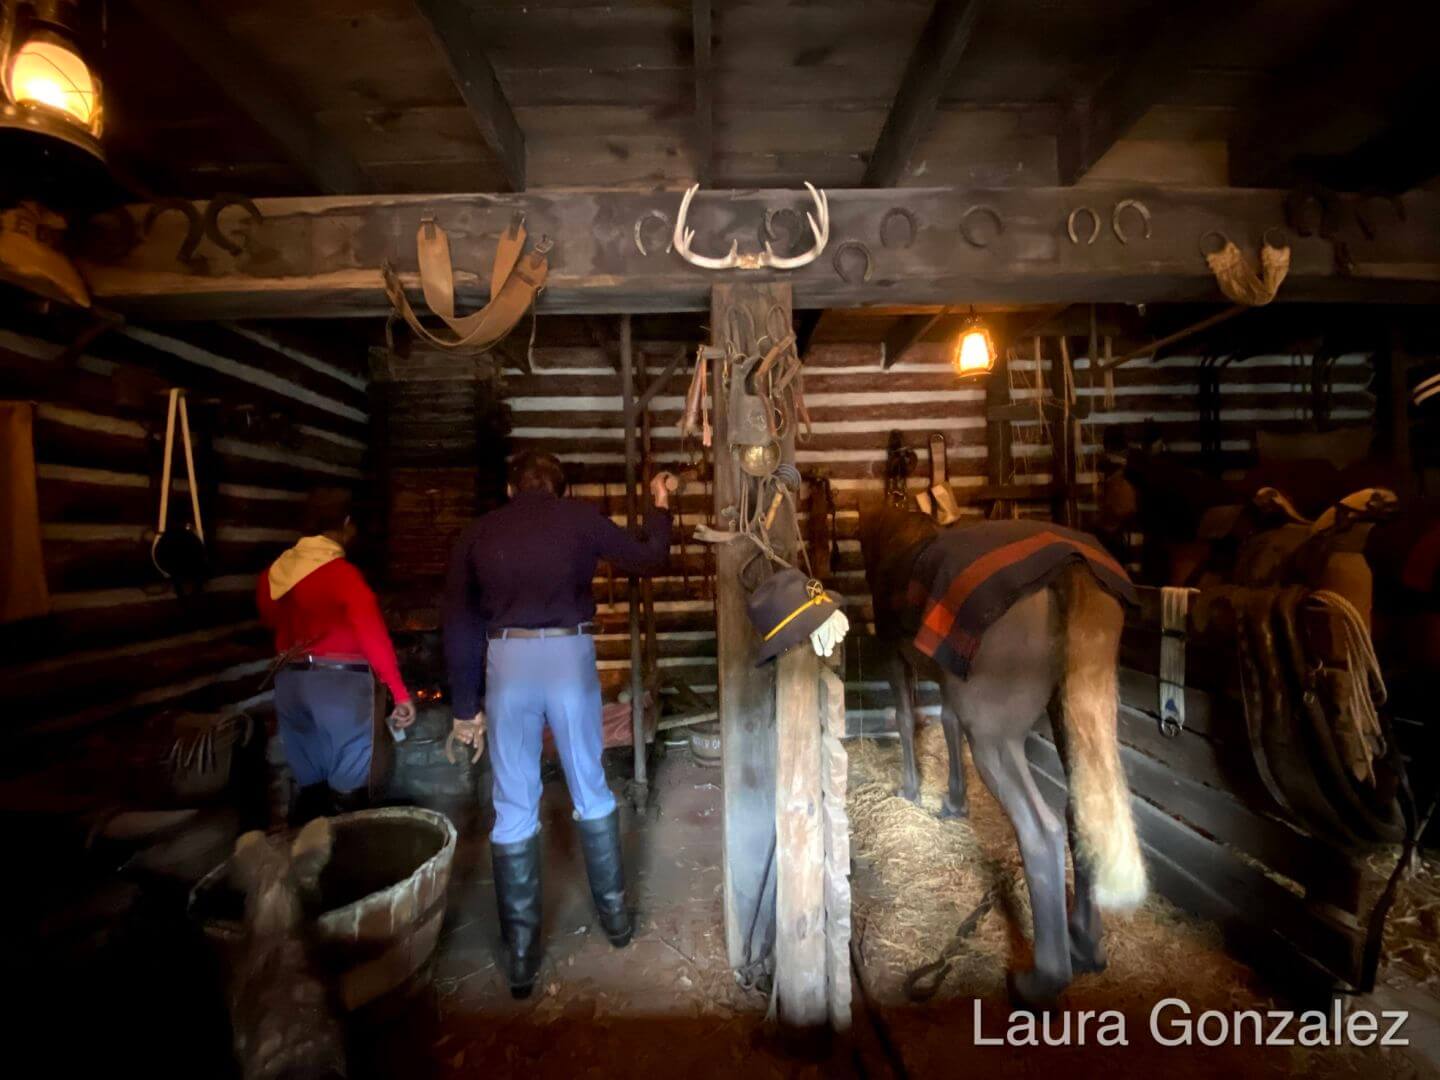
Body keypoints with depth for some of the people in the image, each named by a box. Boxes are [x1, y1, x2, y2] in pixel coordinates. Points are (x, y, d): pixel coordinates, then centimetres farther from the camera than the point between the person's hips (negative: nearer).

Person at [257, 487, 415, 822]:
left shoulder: (276, 571, 5)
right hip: (339, 682, -7)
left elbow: (269, 618, 22)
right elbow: (373, 636, -21)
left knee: (309, 783, 19)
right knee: (348, 788, 6)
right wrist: (400, 692, -18)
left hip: (290, 681, 7)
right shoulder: (343, 573, -16)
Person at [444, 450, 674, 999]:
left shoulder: (477, 533, 10)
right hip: (568, 657, -1)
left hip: (507, 662, 1)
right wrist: (660, 504, 29)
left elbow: (458, 628, 9)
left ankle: (521, 953, 18)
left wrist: (466, 707, 15)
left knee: (514, 809, 10)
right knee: (591, 792, 16)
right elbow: (647, 557, 12)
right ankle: (615, 916, 30)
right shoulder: (578, 516, 4)